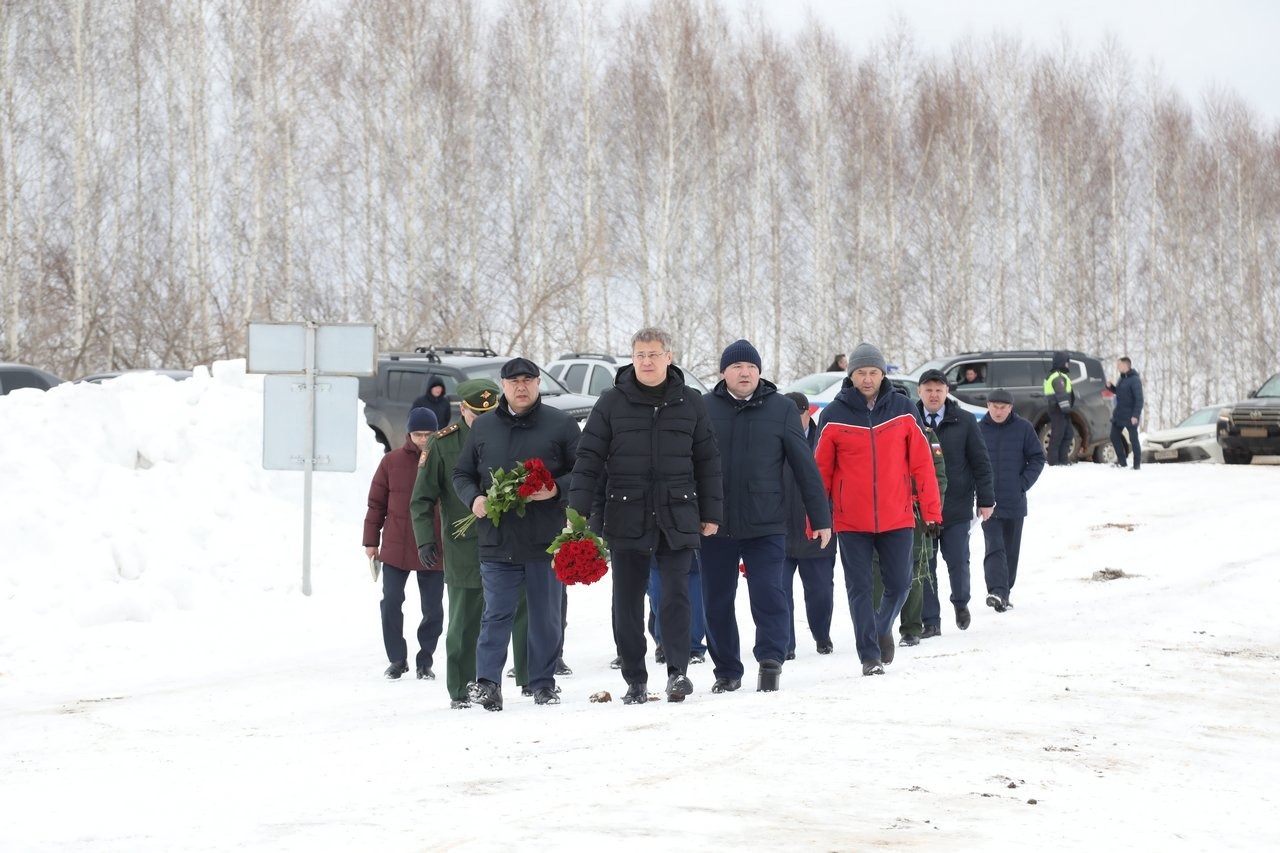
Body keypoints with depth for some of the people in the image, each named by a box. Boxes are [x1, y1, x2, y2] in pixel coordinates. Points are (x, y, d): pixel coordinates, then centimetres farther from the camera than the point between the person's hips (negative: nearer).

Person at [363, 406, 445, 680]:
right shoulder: (392, 462, 1)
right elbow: (376, 503, 6)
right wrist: (371, 541, 4)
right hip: (395, 548, 0)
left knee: (433, 609, 5)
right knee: (391, 603, -2)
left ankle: (425, 660, 19)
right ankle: (397, 659, 12)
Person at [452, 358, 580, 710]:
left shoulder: (561, 424, 4)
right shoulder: (483, 427, 11)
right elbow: (462, 474, 18)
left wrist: (556, 490, -13)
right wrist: (474, 498, -2)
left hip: (546, 540, -1)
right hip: (497, 541, 1)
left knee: (546, 617, 6)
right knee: (496, 614, -4)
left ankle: (543, 684, 15)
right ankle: (487, 682, -6)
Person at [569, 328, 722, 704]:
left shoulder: (690, 402, 6)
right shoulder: (612, 402, 3)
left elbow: (707, 460, 11)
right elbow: (589, 457, 2)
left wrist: (710, 513, 9)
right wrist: (578, 510, -6)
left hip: (677, 515, 0)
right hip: (626, 516, 0)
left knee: (676, 595, -9)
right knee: (627, 602, 4)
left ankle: (677, 670, -6)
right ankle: (635, 680, 11)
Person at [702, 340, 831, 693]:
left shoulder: (781, 409, 3)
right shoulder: (705, 408, 3)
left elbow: (804, 465, 4)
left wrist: (821, 517, 2)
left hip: (766, 525, -1)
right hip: (715, 526, 1)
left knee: (769, 595, -11)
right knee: (717, 601, 7)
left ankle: (771, 659, -4)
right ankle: (726, 671, 17)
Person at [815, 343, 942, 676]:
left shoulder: (903, 409, 1)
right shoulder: (834, 416, -2)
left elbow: (922, 463, 2)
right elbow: (821, 472, 3)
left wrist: (931, 510, -1)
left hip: (896, 518, 1)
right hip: (851, 522, -1)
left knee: (899, 584, 4)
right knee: (859, 589, 1)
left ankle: (883, 629, 33)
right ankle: (870, 655, 9)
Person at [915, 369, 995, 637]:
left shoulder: (964, 422, 2)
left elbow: (981, 462, 4)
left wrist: (985, 499, 1)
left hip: (956, 506, 0)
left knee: (958, 561, 1)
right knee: (924, 566, 1)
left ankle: (961, 602, 30)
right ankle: (930, 621, 8)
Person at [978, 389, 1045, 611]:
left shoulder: (1023, 428, 1)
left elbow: (1037, 458, 5)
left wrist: (1024, 483, -6)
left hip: (1015, 501, 2)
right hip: (988, 502, -2)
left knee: (1011, 551, 9)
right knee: (994, 548, -14)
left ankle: (1004, 593, 20)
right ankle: (997, 591, -26)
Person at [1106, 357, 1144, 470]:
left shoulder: (1134, 380, -16)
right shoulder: (1121, 378, 10)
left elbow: (1139, 399, -20)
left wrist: (1136, 415, -25)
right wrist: (1110, 387, 4)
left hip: (1130, 416, -9)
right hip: (1119, 414, 9)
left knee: (1133, 439, -1)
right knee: (1114, 436, 7)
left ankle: (1137, 464, 7)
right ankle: (1122, 461, 16)